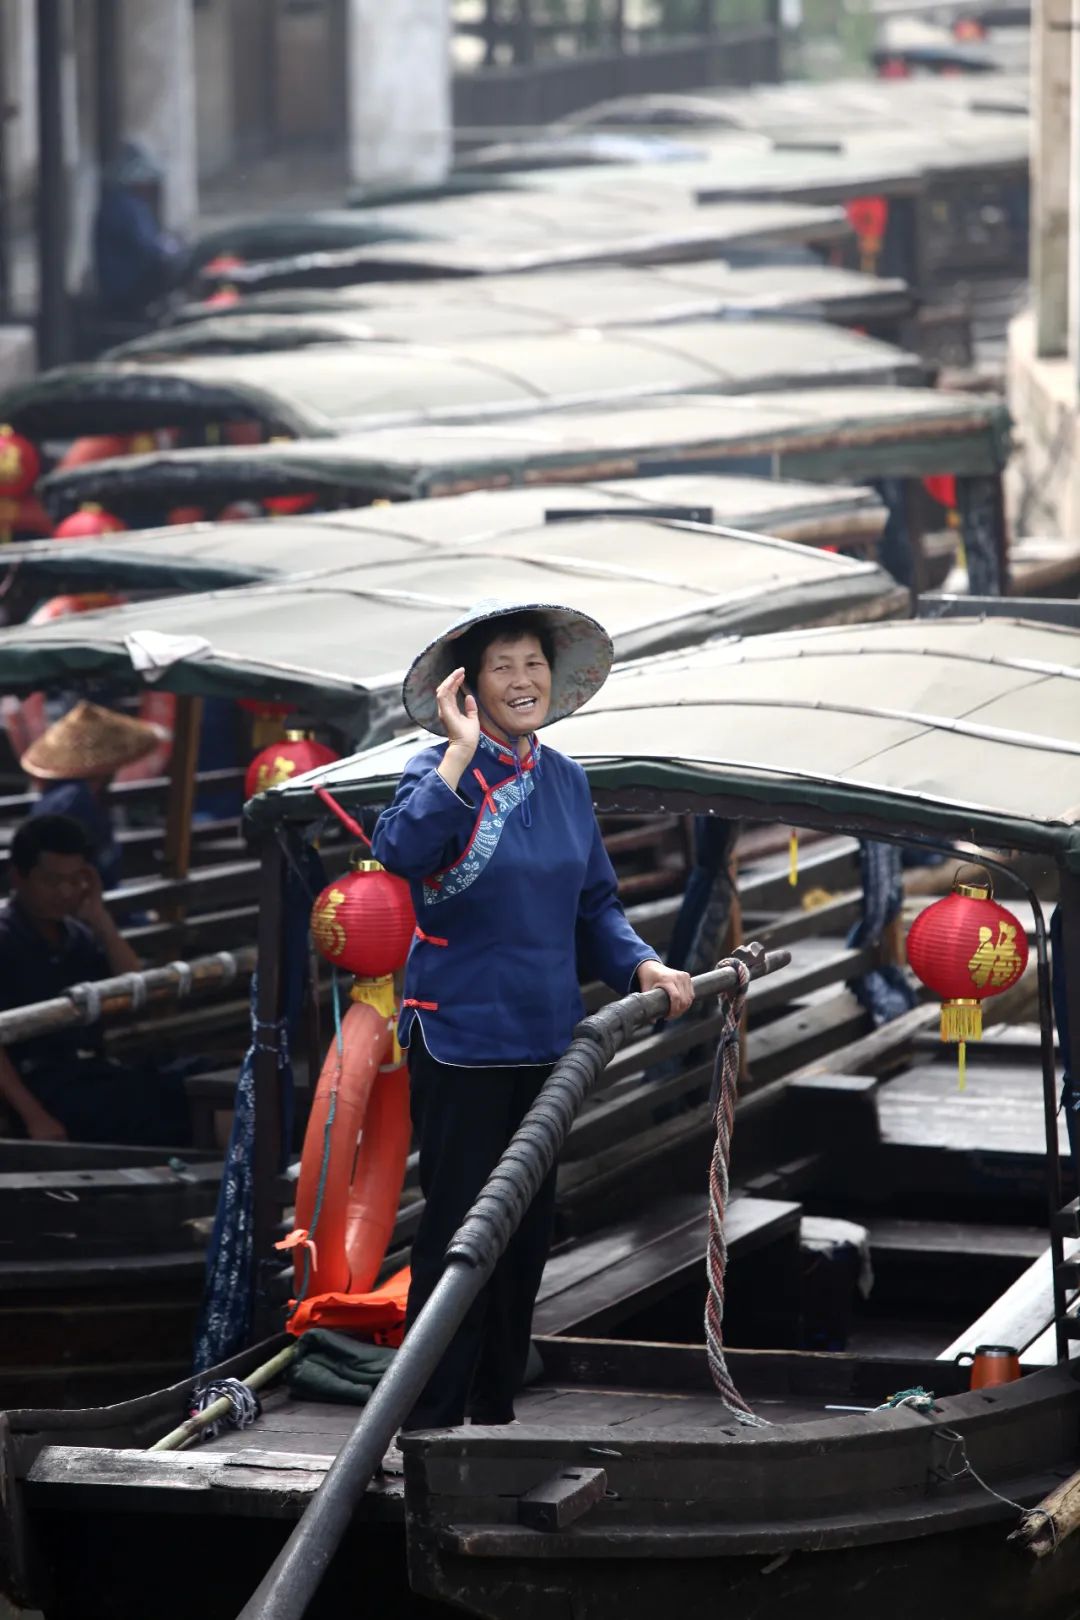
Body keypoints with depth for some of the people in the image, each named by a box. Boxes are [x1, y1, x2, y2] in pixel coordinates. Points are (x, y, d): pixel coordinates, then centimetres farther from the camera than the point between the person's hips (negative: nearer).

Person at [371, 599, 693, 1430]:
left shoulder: (564, 779, 8)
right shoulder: (444, 770, -11)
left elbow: (595, 904, 16)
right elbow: (400, 849, -33)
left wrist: (642, 965, 0)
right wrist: (462, 750, -31)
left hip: (544, 1040, 7)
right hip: (459, 1039, -7)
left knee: (527, 1232, 14)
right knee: (459, 1232, -4)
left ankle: (495, 1409, 27)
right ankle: (428, 1421, 5)